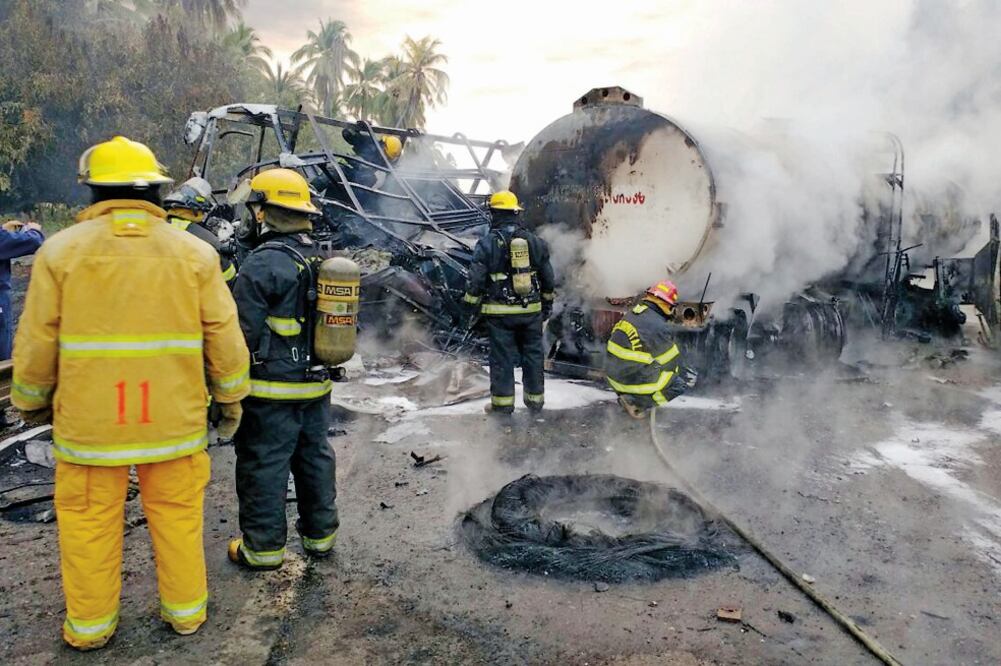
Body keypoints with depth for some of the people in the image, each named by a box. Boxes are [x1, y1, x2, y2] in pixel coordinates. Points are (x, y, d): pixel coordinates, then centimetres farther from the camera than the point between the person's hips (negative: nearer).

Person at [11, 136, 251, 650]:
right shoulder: (194, 253, -3)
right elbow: (224, 336, -2)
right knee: (176, 515, 15)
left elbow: (37, 341, 0)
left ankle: (89, 625, 31)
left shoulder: (61, 250, -4)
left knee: (89, 521, 15)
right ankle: (185, 611, 30)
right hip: (173, 416, 1)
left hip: (88, 417, 0)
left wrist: (31, 401, 17)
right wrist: (231, 397, 11)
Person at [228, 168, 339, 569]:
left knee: (263, 464, 4)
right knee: (315, 456, 17)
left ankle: (263, 546, 15)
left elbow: (242, 333, -17)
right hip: (316, 385, 8)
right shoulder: (323, 260, 9)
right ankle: (320, 534, 29)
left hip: (272, 389, -8)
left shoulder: (263, 263, -17)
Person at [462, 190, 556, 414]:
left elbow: (475, 279, -8)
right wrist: (548, 302, 22)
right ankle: (535, 399, 21)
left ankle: (502, 402, 10)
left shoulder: (487, 243, -7)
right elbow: (548, 277, 11)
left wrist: (471, 305, 3)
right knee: (533, 354, 12)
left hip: (500, 312, -3)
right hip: (531, 310, 3)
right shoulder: (534, 241, 5)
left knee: (502, 357, 4)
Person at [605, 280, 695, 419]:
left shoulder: (630, 315, 3)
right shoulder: (659, 328, -22)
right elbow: (671, 361, -9)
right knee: (681, 383, 5)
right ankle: (638, 402, -2)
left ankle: (632, 397, 11)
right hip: (633, 382, -9)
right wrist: (678, 374, 14)